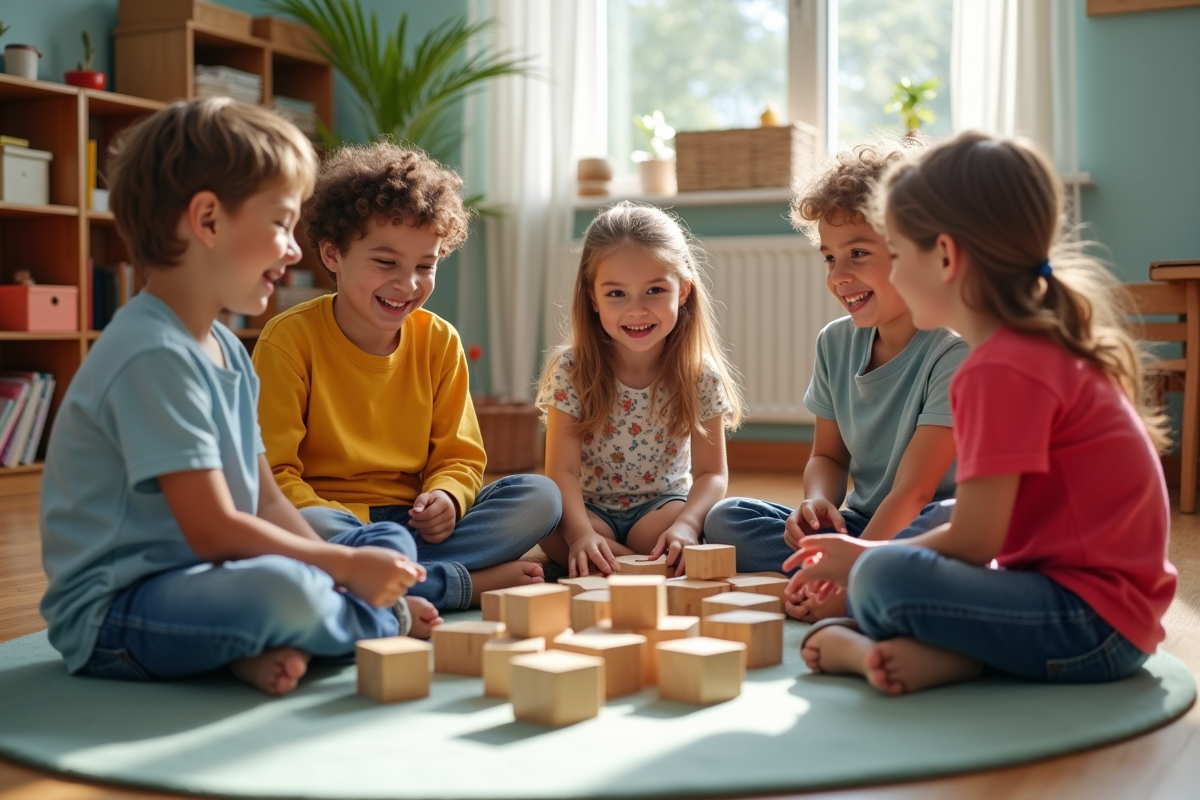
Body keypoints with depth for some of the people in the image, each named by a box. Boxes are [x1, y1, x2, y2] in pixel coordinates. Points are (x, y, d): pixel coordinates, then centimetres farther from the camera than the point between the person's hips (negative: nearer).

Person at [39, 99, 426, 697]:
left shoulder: (228, 351, 11)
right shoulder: (152, 355, -21)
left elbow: (266, 501, 9)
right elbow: (212, 531, -23)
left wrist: (334, 572, -6)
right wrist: (343, 567, -16)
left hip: (199, 581, 10)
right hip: (112, 618, -10)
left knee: (392, 543, 12)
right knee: (283, 590, -38)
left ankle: (269, 647, -10)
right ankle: (381, 621, -6)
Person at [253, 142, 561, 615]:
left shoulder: (439, 341, 6)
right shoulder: (290, 338, -7)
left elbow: (459, 456, 10)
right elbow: (272, 472, -11)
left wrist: (446, 496, -14)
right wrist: (348, 528, -26)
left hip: (411, 523, 4)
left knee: (540, 496, -15)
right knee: (304, 527, -39)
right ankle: (469, 584, -24)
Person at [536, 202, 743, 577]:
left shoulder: (700, 376, -9)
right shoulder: (571, 370, -12)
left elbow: (711, 473, -8)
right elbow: (562, 469, -17)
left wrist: (686, 525, -29)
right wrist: (581, 533, -35)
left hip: (662, 507, 0)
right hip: (590, 510, 1)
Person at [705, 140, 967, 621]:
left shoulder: (954, 351, -18)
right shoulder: (836, 343, 3)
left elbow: (912, 490, -23)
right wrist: (817, 503, -10)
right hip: (861, 528, 7)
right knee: (724, 520, -10)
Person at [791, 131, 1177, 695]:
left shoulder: (1003, 369, -18)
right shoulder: (1045, 347, 14)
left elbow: (972, 543, -18)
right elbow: (984, 528, 13)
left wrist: (865, 559, -3)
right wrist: (869, 554, 7)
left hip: (1094, 624, -11)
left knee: (884, 579, -30)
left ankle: (861, 647, -2)